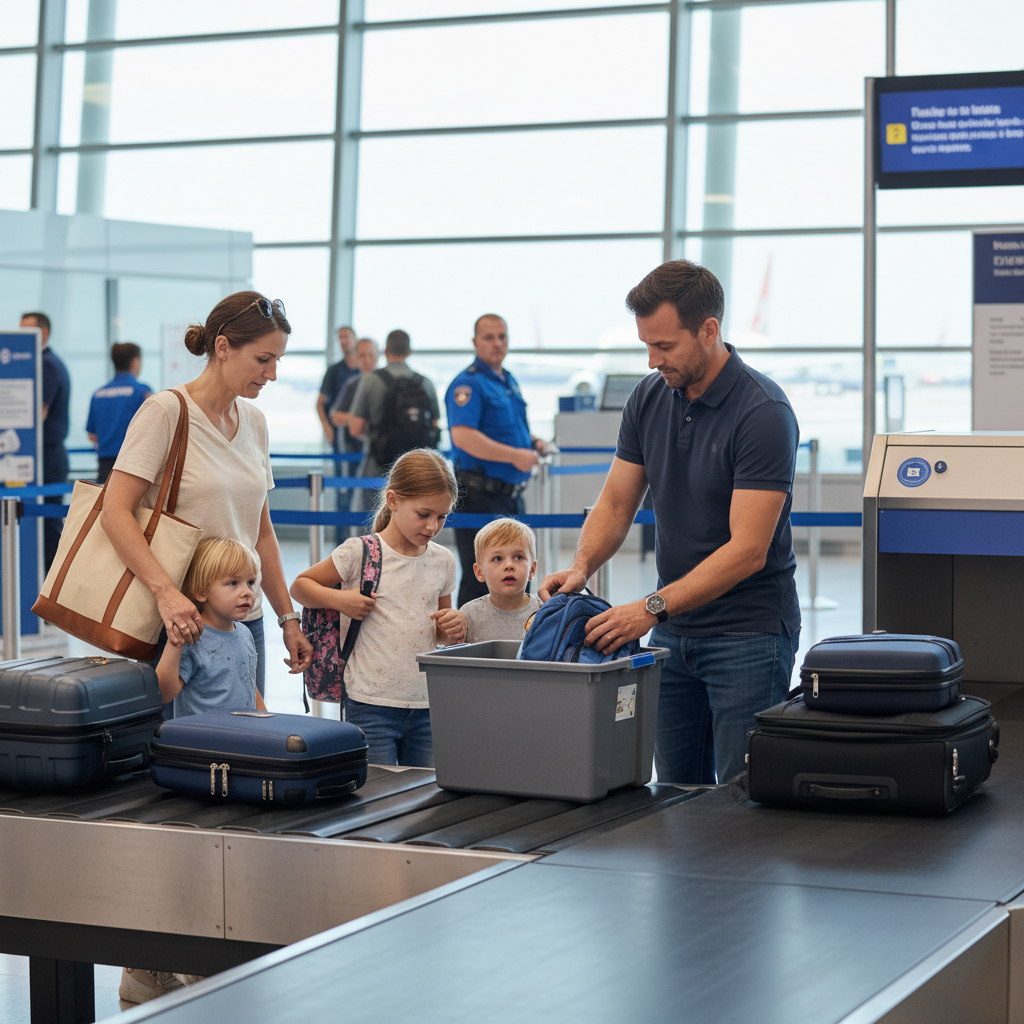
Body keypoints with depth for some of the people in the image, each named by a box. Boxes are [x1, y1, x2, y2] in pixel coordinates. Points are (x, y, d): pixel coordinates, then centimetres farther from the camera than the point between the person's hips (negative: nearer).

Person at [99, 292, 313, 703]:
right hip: (182, 622, -7)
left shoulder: (254, 422, 12)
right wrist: (166, 591, -28)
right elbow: (115, 513, -16)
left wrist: (288, 617, 15)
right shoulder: (166, 411, -9)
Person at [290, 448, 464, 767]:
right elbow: (300, 586, 3)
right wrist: (339, 600, -14)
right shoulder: (360, 552, -6)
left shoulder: (442, 560, 9)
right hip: (371, 705, -4)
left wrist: (453, 630, 1)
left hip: (427, 705, 4)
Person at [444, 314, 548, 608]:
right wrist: (515, 455, -25)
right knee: (480, 577, -7)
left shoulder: (509, 381, 16)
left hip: (512, 494, 9)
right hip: (480, 495, -9)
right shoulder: (468, 383, -13)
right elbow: (463, 437, -27)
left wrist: (532, 441, 8)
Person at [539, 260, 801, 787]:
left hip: (748, 631, -7)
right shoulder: (648, 398, 3)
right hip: (674, 631, 7)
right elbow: (615, 504, 8)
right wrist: (580, 567, -12)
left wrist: (652, 607, -28)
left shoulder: (763, 412, -19)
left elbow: (747, 550, -23)